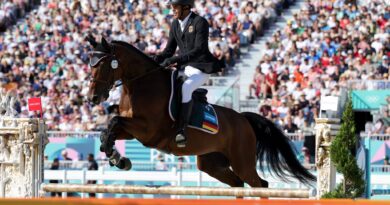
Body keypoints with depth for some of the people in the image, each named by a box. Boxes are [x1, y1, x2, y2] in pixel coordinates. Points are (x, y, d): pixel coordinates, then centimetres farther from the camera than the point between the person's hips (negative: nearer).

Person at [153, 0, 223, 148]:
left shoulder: (200, 23, -13)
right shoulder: (175, 24, 9)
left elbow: (199, 50, -23)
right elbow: (169, 50, 12)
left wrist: (175, 60, -31)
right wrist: (156, 59, -9)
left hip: (201, 69, -8)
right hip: (183, 68, 8)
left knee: (185, 88, -34)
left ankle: (181, 130, -36)